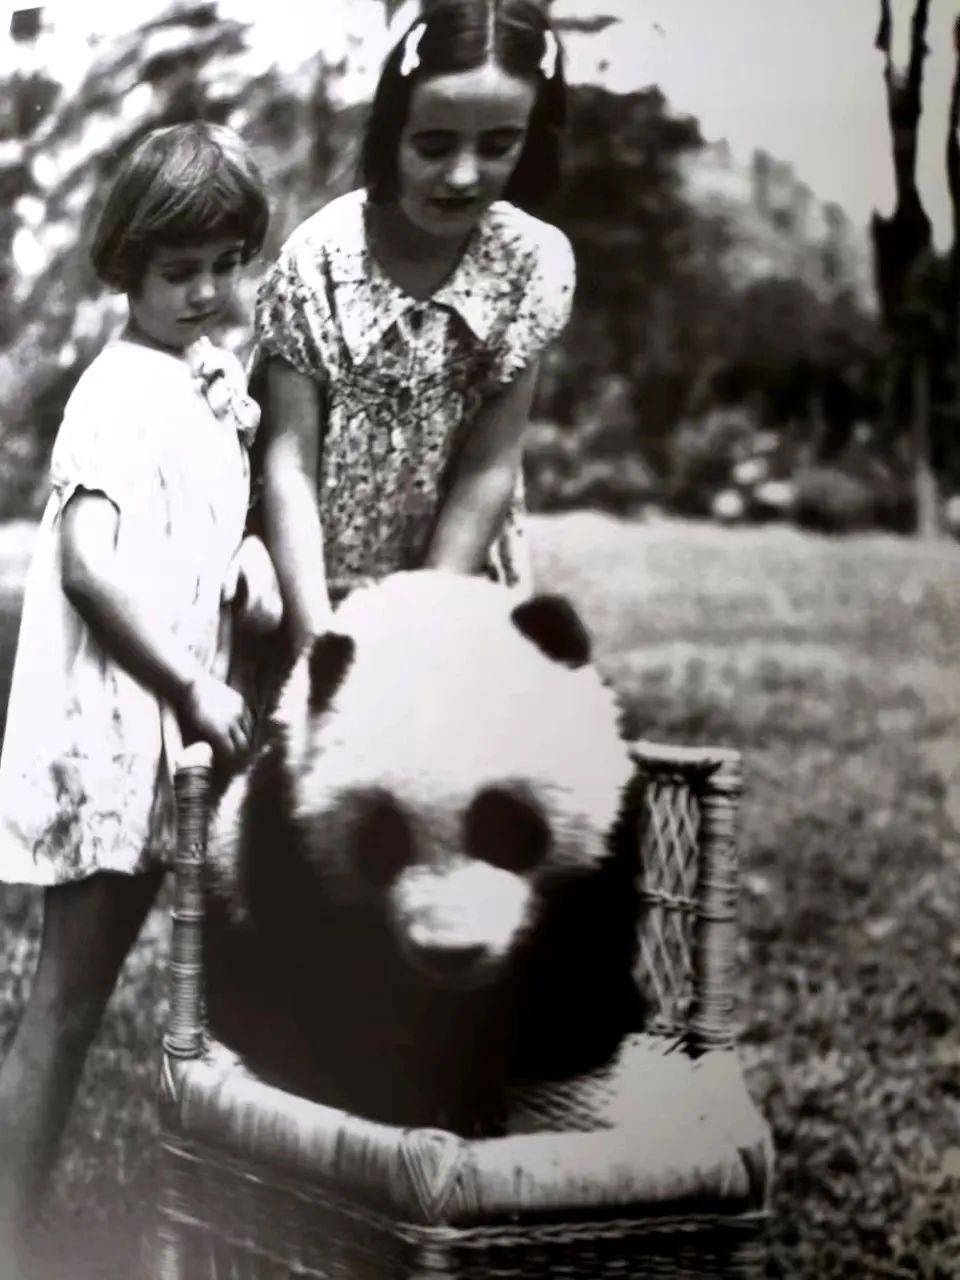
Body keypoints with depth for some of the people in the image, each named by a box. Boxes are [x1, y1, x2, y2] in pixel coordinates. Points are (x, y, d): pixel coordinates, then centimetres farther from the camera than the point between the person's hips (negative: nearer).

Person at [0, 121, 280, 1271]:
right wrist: (195, 688, -19)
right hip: (103, 731, -9)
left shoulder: (220, 378, 11)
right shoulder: (120, 391, -15)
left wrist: (246, 562, 2)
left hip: (166, 735, 9)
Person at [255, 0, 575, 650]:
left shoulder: (534, 260, -13)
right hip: (320, 581, -1)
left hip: (455, 579, 1)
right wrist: (318, 633, -28)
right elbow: (290, 461, -19)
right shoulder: (317, 260, -18)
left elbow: (490, 467, -11)